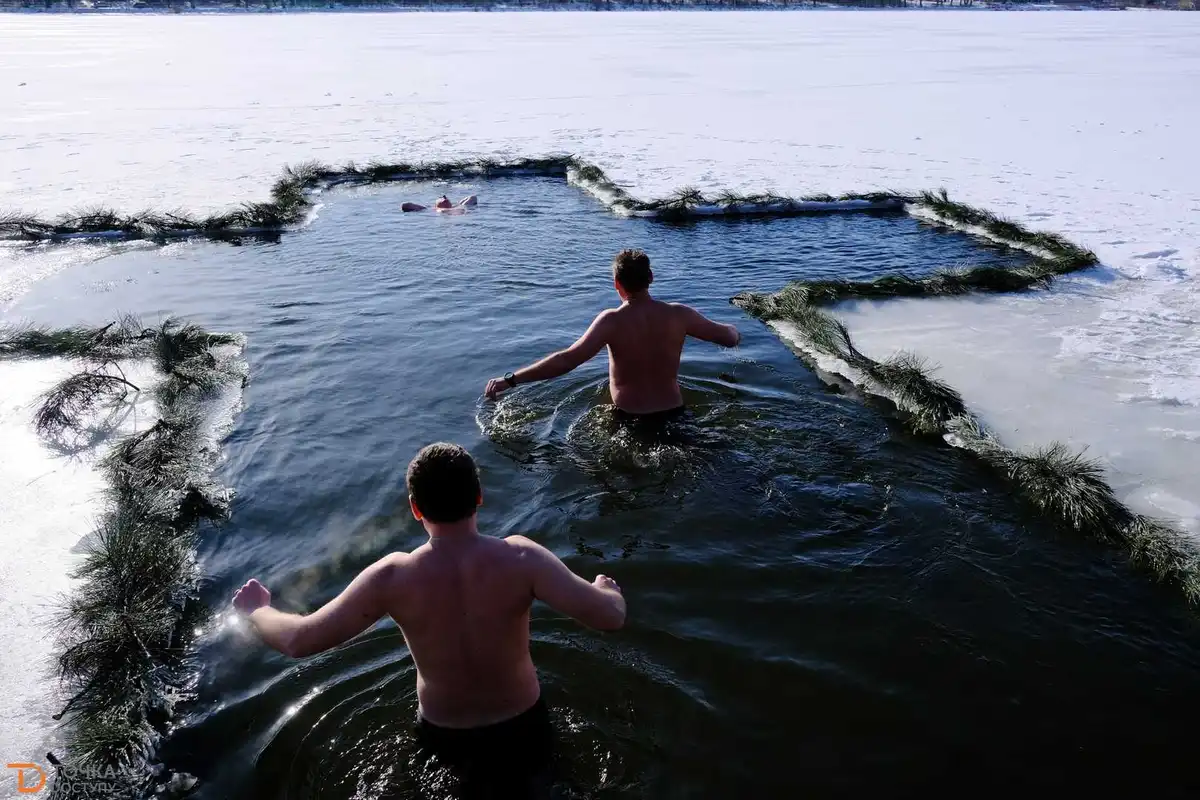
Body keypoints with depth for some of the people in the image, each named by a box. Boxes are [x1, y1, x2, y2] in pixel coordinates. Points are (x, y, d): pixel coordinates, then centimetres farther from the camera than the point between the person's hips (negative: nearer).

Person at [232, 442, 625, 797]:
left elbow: (299, 642, -19)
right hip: (520, 726, -1)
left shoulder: (391, 577, -26)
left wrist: (256, 608, 1)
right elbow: (610, 617, -29)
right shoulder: (520, 558, -28)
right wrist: (608, 590, -6)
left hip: (444, 734, 2)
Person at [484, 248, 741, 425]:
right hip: (673, 413, 4)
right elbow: (729, 337, 2)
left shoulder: (612, 321, -19)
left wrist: (510, 380, -25)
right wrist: (735, 333, 28)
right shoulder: (678, 314, -9)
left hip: (629, 418, -3)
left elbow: (568, 359, -27)